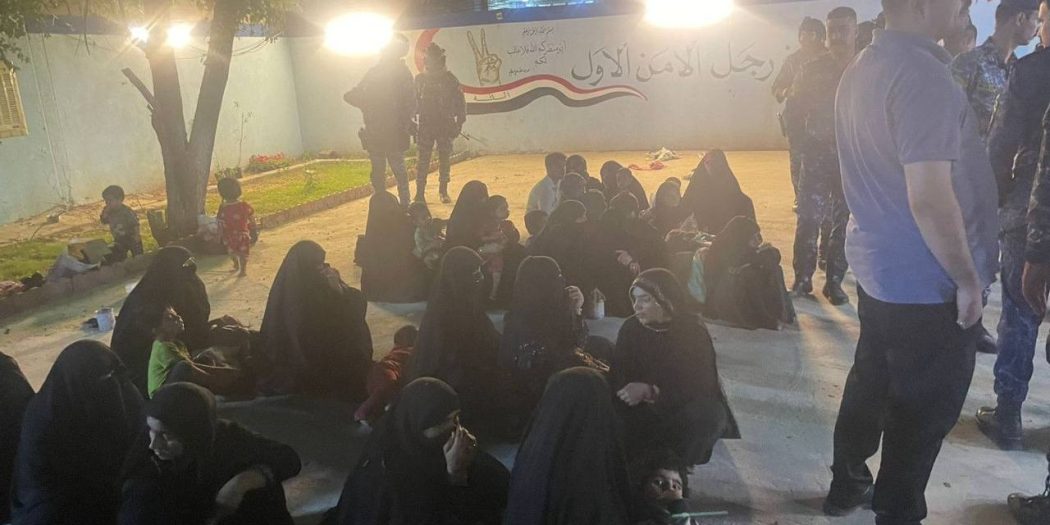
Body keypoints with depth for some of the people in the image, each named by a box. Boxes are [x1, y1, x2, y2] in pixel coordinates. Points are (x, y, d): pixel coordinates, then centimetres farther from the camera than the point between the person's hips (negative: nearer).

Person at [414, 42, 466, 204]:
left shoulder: (450, 79, 1)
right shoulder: (420, 79, 6)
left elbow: (460, 102, 2)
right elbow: (414, 102, 8)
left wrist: (459, 123, -4)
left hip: (446, 125, -1)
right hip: (425, 125, 1)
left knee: (445, 159, 4)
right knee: (423, 159, -2)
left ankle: (444, 191, 14)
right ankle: (420, 192, 0)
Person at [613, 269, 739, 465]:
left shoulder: (693, 331, -15)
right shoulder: (631, 328, -4)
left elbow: (698, 387, -22)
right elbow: (619, 375, -6)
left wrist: (649, 391, -33)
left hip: (688, 407, -2)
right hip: (648, 410, 2)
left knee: (701, 415, -34)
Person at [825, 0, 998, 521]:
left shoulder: (861, 68, 6)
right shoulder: (922, 74, -24)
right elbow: (930, 199, -28)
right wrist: (967, 279, -16)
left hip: (877, 267, 9)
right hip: (927, 282, -9)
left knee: (871, 383, 22)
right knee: (924, 411, 8)